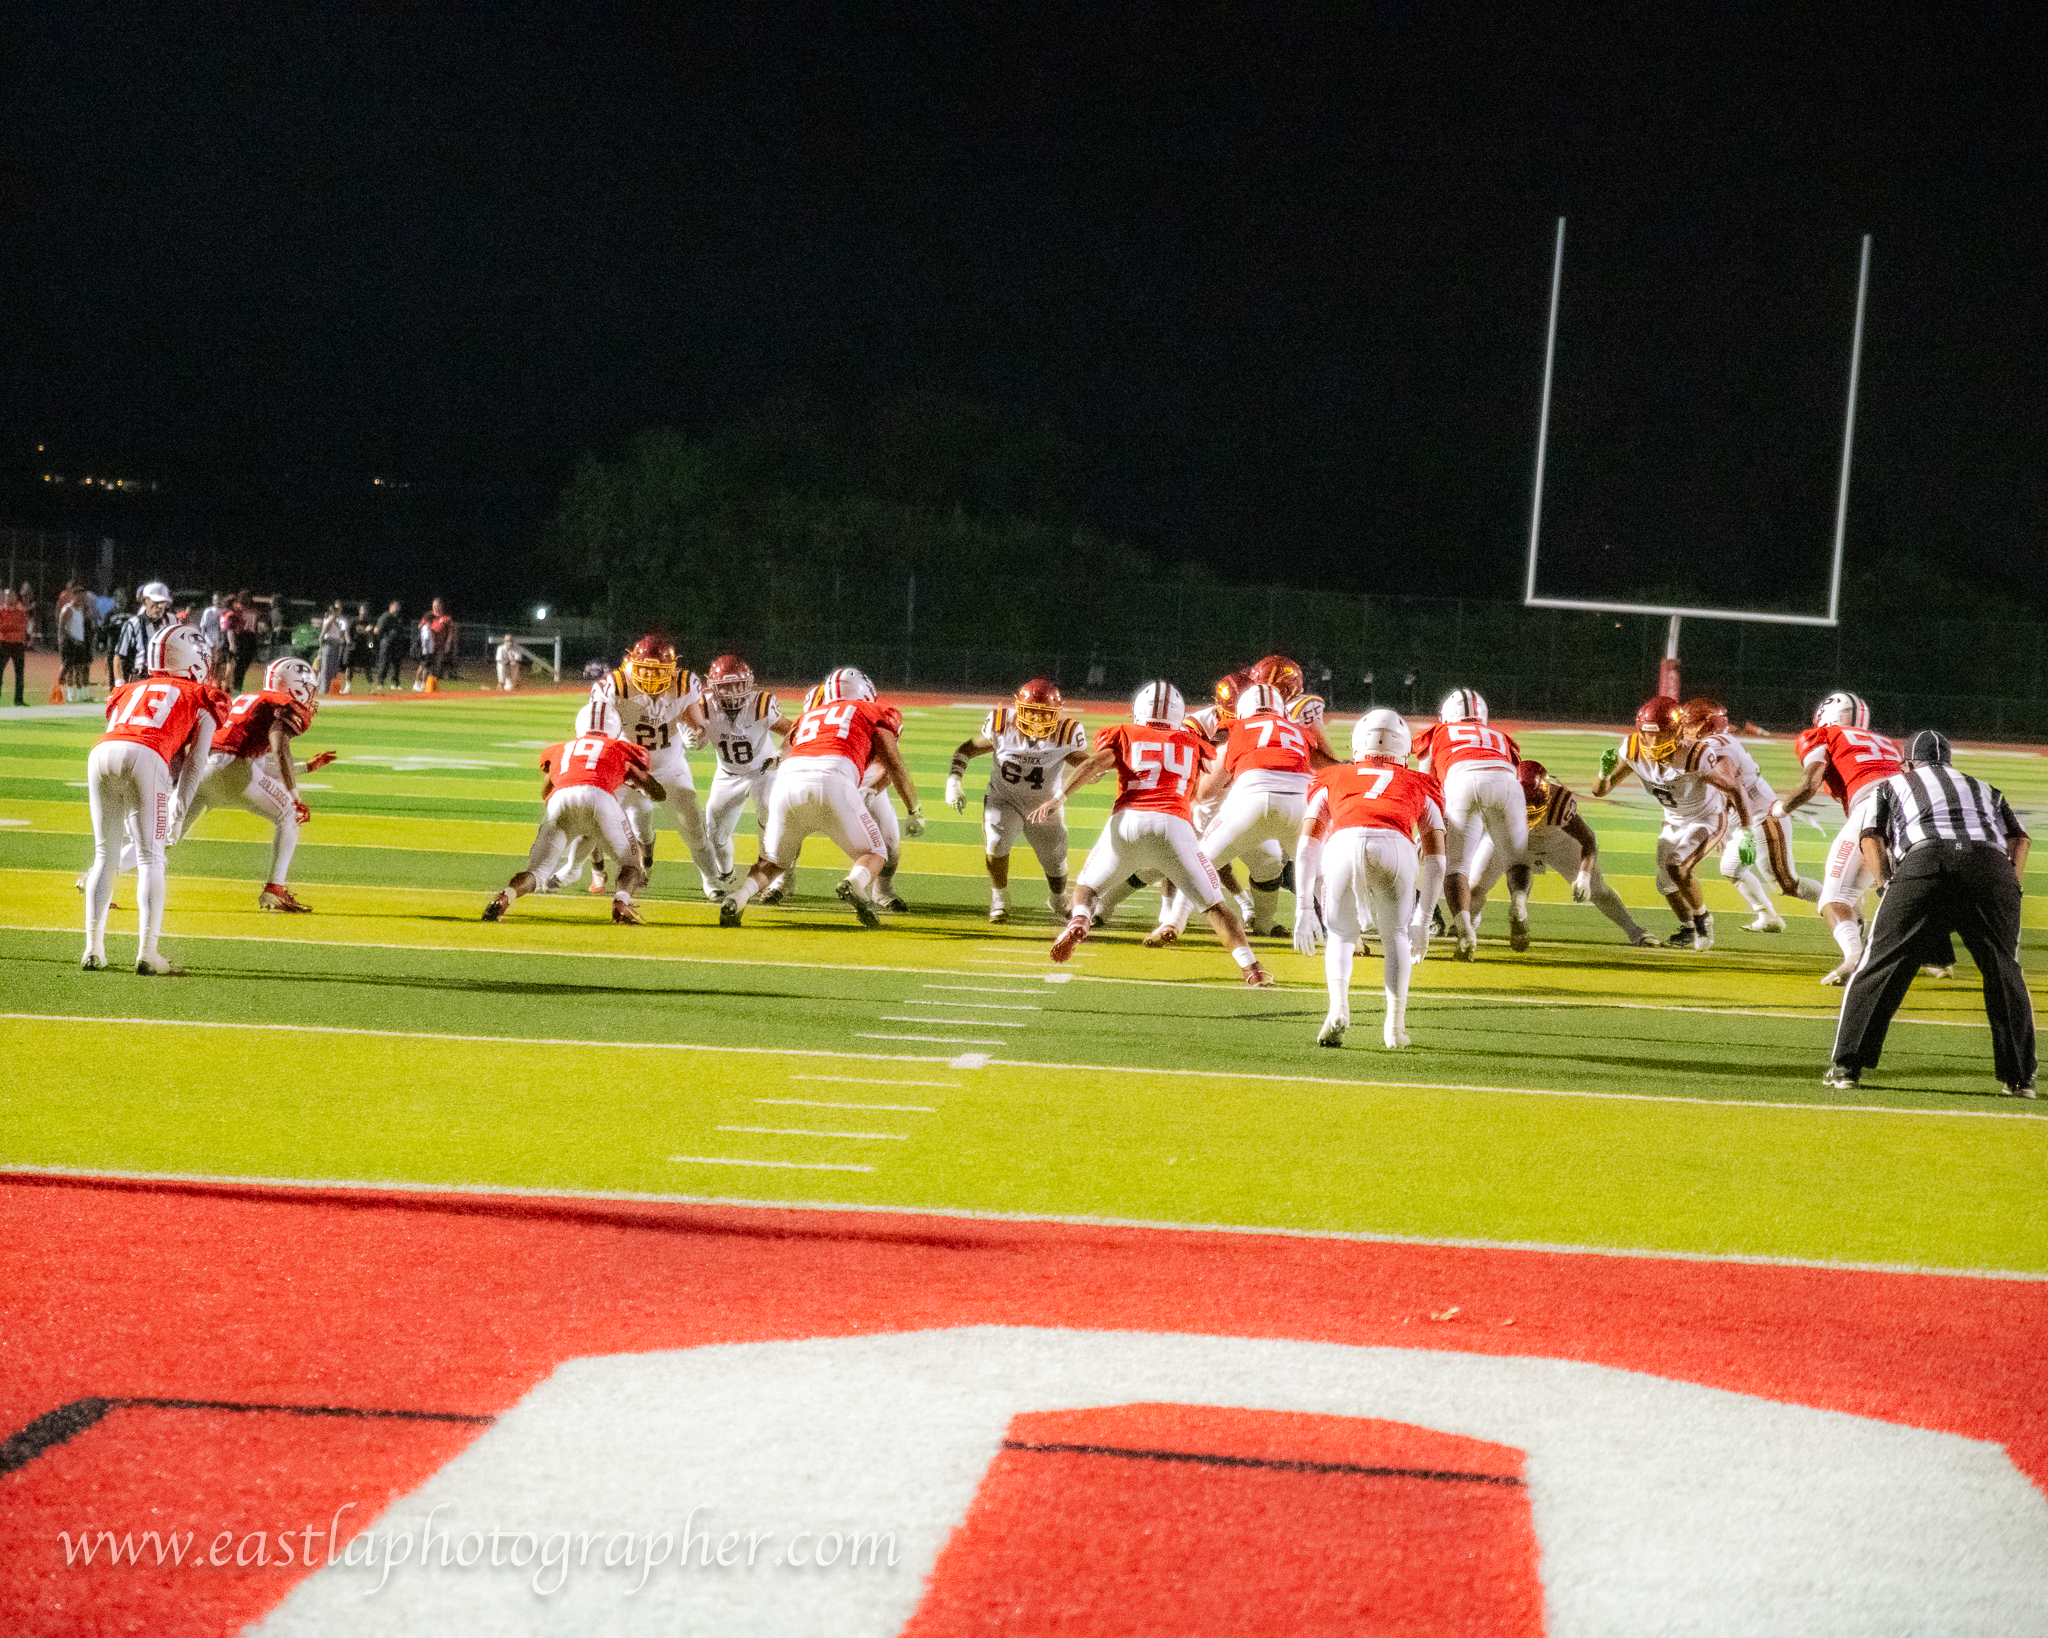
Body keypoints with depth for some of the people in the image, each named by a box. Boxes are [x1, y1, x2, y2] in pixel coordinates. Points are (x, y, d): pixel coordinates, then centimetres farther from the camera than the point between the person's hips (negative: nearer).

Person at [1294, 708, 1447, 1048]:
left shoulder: (1332, 780, 35)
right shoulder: (1420, 787, 36)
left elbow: (1306, 845, 23)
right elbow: (1435, 859, 29)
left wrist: (1304, 909, 20)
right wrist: (1422, 920, 34)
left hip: (1343, 844, 0)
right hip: (1396, 847, 0)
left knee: (1341, 937, 24)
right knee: (1396, 936, 26)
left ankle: (1338, 1007, -2)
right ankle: (1395, 1024, 12)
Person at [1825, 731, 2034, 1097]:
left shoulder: (1891, 786, 32)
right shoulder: (1984, 789, 37)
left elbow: (1871, 839, 15)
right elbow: (2019, 837, 22)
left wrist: (1888, 886, 11)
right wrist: (2010, 884, 15)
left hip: (1923, 861, -2)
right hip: (1992, 864, 2)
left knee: (1877, 966, 4)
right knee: (2004, 973, 14)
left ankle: (1846, 1066, -1)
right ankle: (2019, 1077, 12)